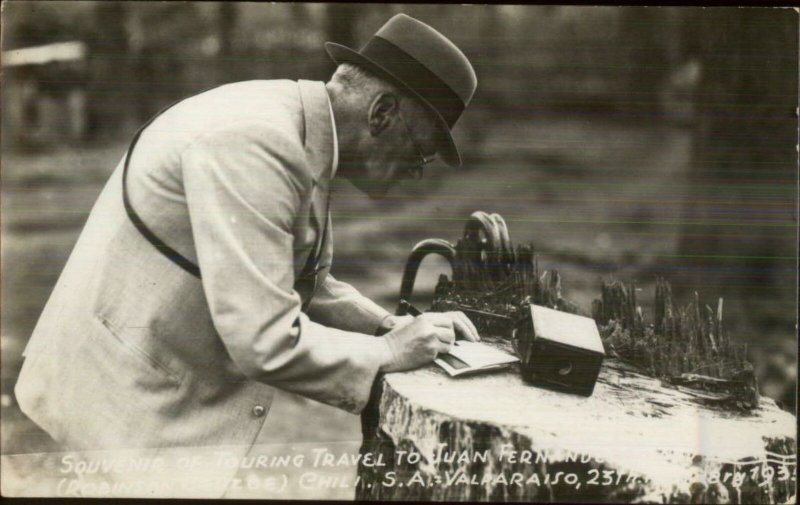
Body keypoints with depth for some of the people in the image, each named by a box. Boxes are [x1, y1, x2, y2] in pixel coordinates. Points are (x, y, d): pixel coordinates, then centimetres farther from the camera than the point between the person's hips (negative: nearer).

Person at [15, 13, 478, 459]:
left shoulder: (305, 143, 3)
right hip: (130, 400, -9)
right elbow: (265, 341, -30)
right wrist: (388, 353, -17)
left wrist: (392, 326, 0)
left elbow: (304, 284, 14)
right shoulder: (252, 145, -27)